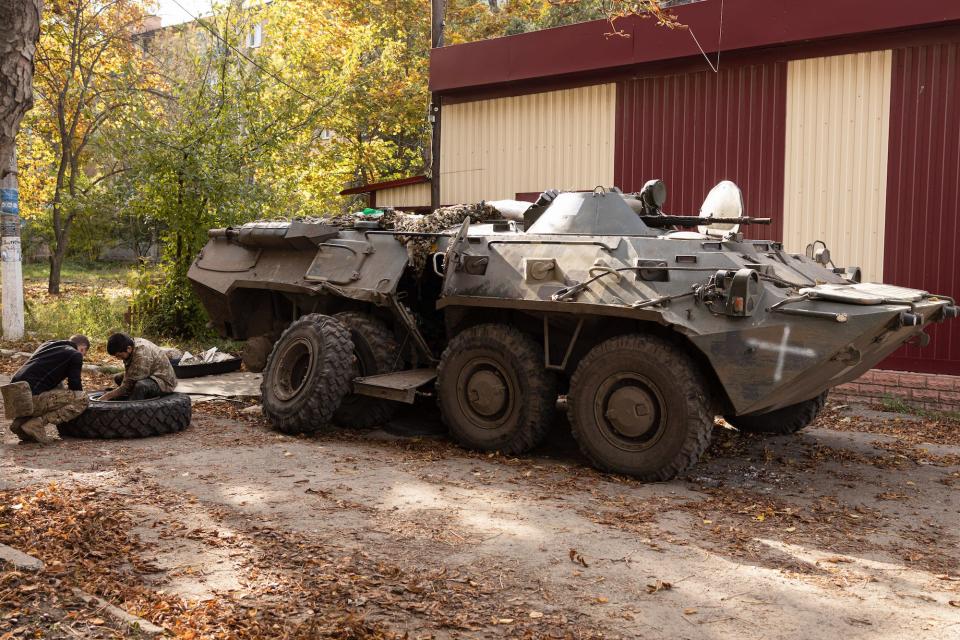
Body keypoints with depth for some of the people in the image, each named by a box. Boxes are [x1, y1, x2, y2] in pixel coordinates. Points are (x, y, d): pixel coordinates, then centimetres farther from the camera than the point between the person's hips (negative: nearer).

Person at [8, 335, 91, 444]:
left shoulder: (47, 345, 28)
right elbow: (75, 385, 2)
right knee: (82, 399, -5)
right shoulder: (75, 355, 5)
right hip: (32, 398, -8)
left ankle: (21, 420, 14)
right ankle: (37, 423, -13)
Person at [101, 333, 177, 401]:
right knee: (119, 378, 13)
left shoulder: (142, 356, -32)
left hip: (164, 382, -10)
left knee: (140, 386, -38)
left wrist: (107, 396, -21)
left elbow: (129, 385, -27)